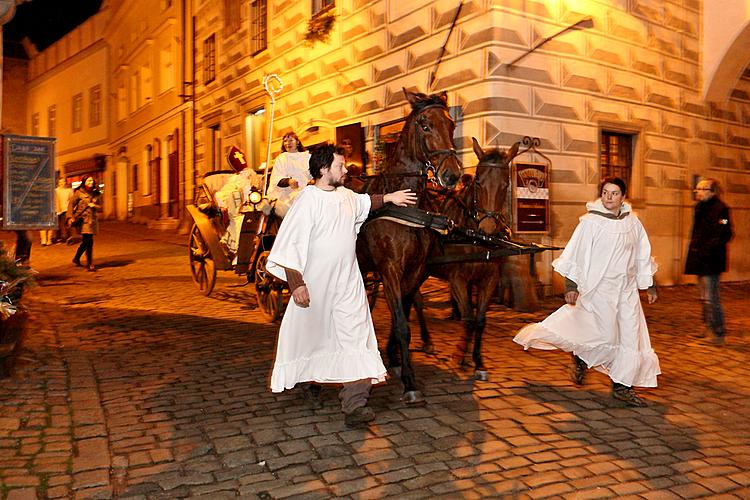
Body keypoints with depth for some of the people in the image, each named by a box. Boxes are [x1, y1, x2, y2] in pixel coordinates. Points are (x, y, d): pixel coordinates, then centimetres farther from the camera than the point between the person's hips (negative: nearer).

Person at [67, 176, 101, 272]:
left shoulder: (95, 194, 14)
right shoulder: (78, 192, -1)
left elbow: (99, 206, 19)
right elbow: (71, 204, -3)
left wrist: (94, 206, -4)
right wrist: (70, 217, -11)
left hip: (92, 220, 6)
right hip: (83, 219, -6)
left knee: (86, 241, 11)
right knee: (89, 241, -11)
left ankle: (76, 258, 30)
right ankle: (90, 265, -3)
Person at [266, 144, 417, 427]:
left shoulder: (346, 195, 6)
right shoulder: (308, 200, -15)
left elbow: (364, 203, 33)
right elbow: (290, 245, -17)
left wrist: (389, 198, 25)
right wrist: (296, 284, -21)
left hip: (348, 282, 5)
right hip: (315, 284, -5)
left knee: (356, 337, -6)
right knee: (313, 335, 15)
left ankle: (355, 405, -5)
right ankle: (309, 382, 43)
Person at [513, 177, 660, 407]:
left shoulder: (632, 222, 6)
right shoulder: (591, 222, -9)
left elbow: (642, 255, 15)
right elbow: (576, 254, -10)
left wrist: (649, 285, 17)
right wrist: (571, 285, -14)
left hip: (627, 288, 5)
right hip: (599, 287, -5)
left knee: (631, 335, 4)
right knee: (605, 335, -4)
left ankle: (622, 386, 18)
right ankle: (581, 357, 28)